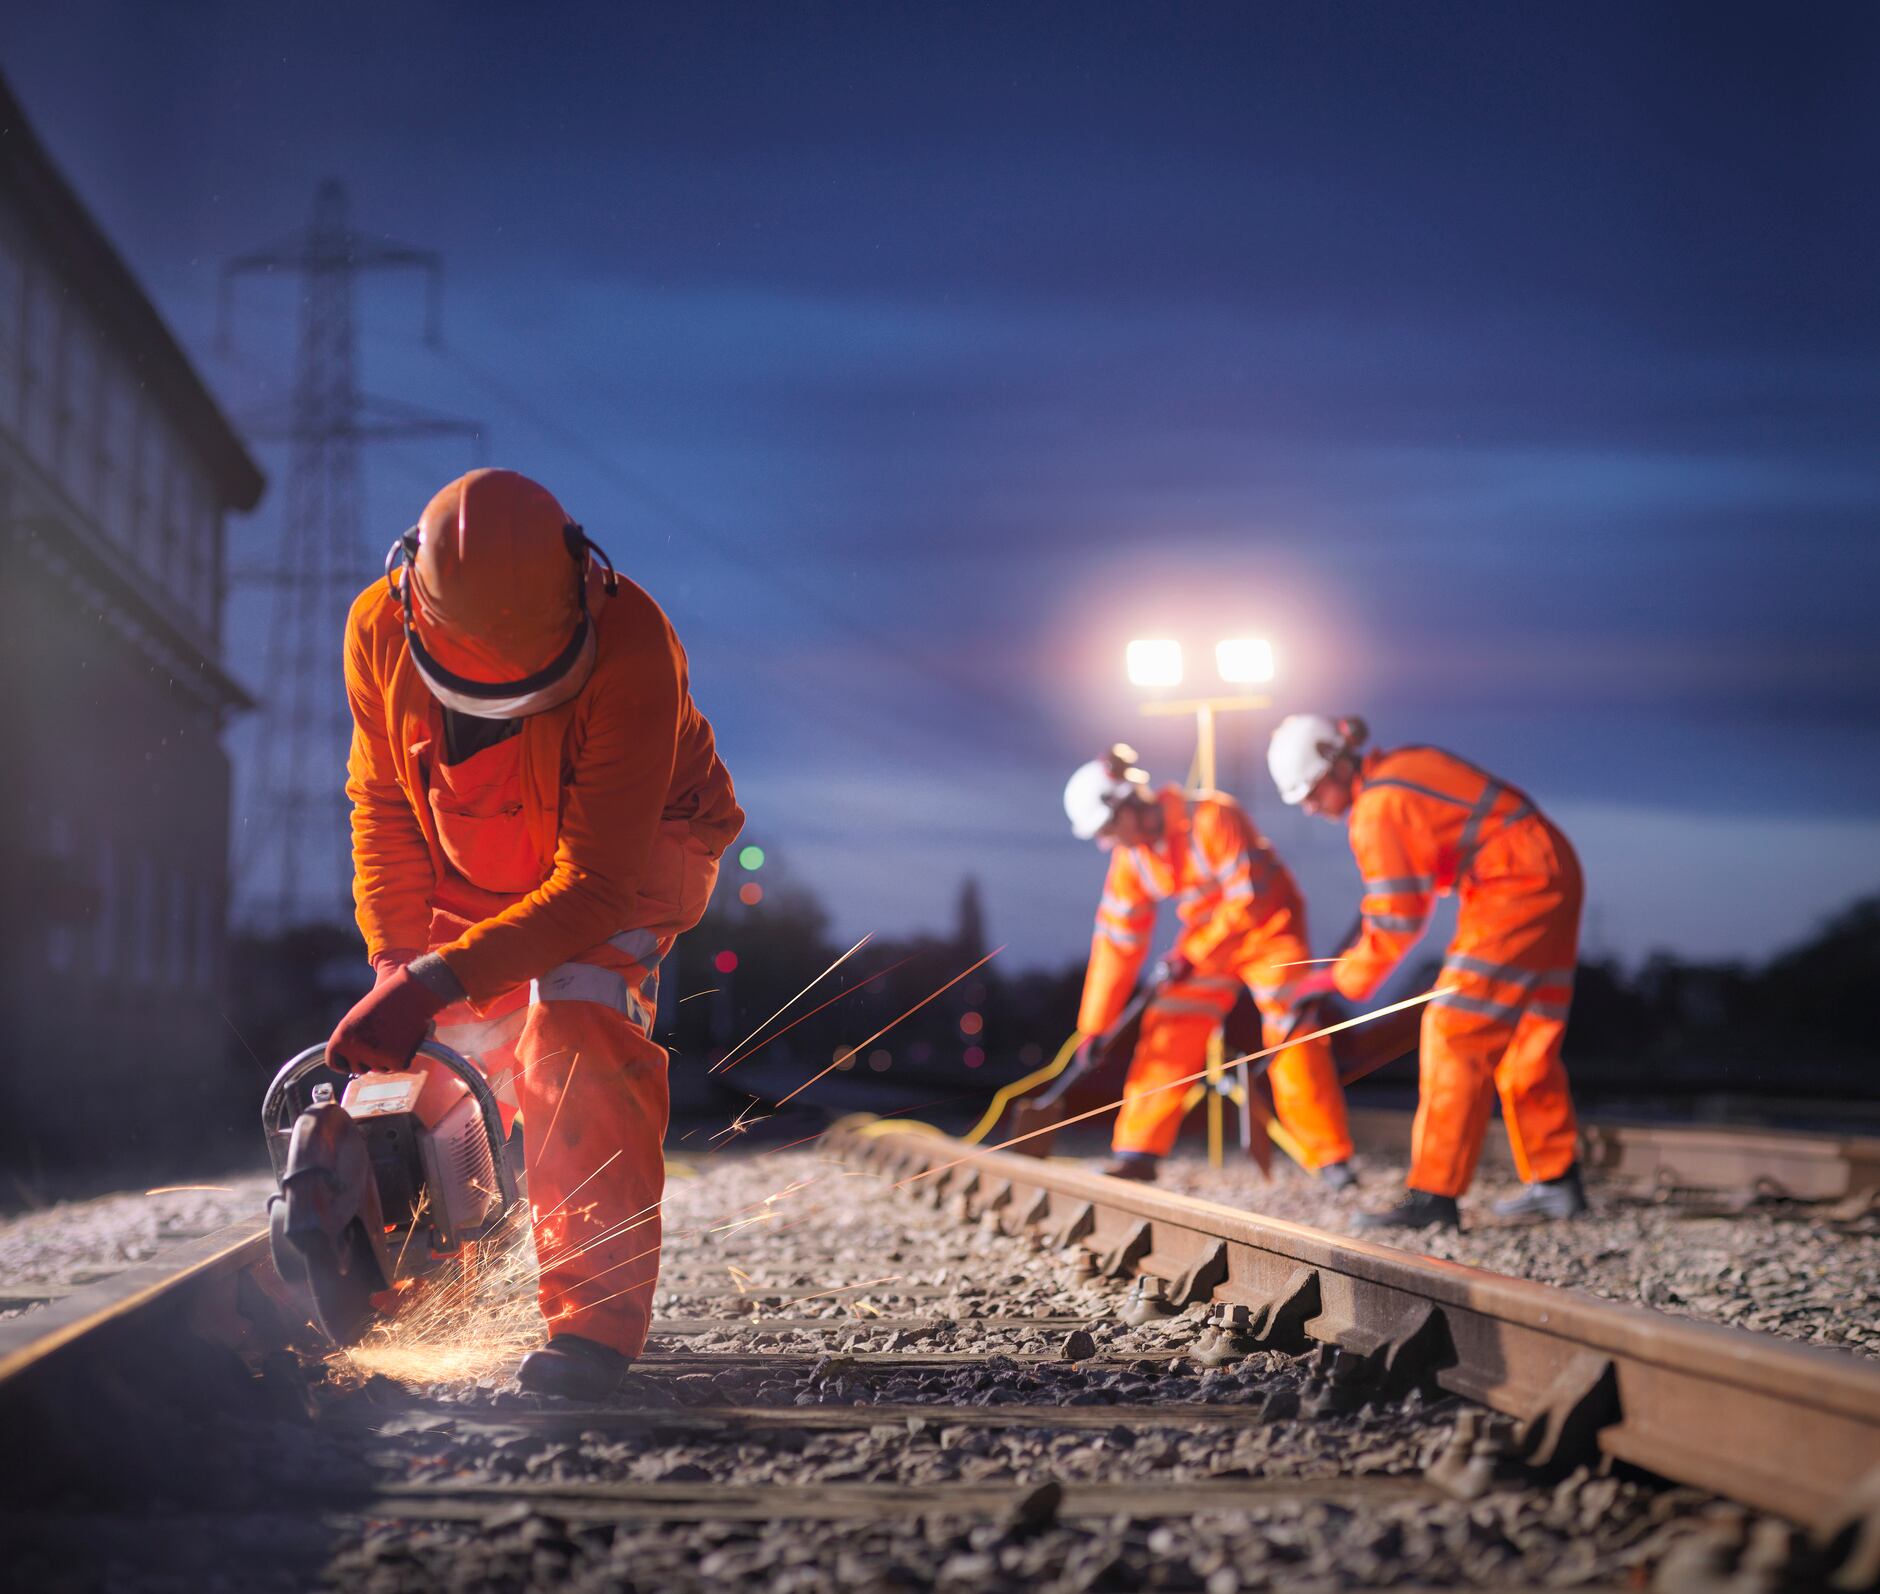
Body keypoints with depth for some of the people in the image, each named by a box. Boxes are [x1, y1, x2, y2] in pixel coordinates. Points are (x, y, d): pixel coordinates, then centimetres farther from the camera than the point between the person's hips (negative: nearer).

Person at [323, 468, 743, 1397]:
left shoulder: (630, 649, -38)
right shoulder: (378, 629, -23)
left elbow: (594, 883, -36)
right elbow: (384, 805, -7)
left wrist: (438, 981, -42)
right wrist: (394, 961, -18)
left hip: (633, 847, -5)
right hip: (473, 872, 5)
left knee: (576, 1025, -29)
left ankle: (597, 1317, -28)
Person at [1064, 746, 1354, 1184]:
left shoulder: (1212, 817, -29)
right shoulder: (1130, 857, -9)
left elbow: (1250, 900, -27)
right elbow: (1116, 940, -5)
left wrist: (1193, 955, -25)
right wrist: (1094, 1026, -5)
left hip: (1269, 929, -6)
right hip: (1205, 939, 6)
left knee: (1293, 1038, -14)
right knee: (1168, 1034, -3)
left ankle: (1332, 1160, -7)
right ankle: (1138, 1153, 4)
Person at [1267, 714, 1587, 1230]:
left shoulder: (1379, 809, -16)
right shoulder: (1401, 767, 13)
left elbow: (1395, 919, -14)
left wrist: (1344, 976, -2)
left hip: (1515, 891, -10)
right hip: (1550, 879, 10)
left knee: (1457, 1037, -11)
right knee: (1525, 1040, 16)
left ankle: (1433, 1193, -13)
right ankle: (1557, 1182, 21)